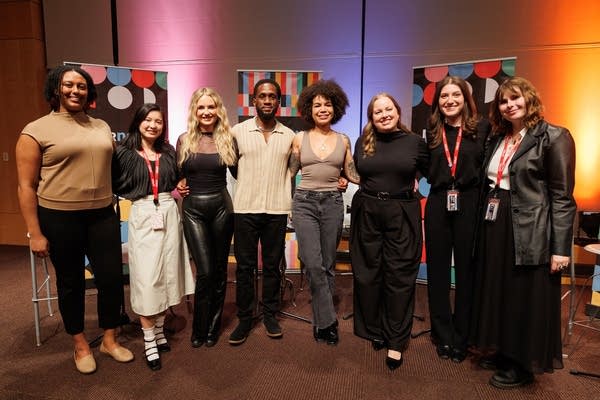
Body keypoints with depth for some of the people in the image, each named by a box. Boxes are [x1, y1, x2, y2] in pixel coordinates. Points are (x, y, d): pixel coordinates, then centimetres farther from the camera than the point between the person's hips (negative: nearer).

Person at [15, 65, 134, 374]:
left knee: (112, 278, 6)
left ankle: (110, 340, 28)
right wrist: (35, 234, -9)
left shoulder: (102, 127, 9)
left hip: (103, 215, 4)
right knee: (70, 282, 11)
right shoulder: (36, 131, -5)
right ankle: (80, 345, 31)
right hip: (59, 218, -4)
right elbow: (26, 186, -6)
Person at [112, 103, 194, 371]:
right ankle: (149, 342, 7)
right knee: (145, 279, -3)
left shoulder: (169, 152, 10)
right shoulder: (124, 153, 0)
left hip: (169, 214, 4)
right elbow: (115, 185, -3)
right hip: (142, 216, -3)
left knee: (166, 273, 8)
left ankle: (159, 330, 25)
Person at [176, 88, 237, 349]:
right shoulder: (184, 140, 2)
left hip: (221, 207, 1)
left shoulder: (227, 139, 2)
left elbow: (238, 173, 11)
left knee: (219, 270, 9)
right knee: (205, 272, -5)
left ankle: (213, 327, 27)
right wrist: (178, 185, -3)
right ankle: (200, 328, 16)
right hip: (193, 209, -1)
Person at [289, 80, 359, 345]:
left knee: (327, 265, 7)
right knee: (313, 265, -10)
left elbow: (353, 174, 9)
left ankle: (320, 321, 22)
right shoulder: (300, 139, 5)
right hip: (304, 203, -1)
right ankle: (328, 321, 6)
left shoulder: (343, 140, 8)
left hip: (332, 204, 1)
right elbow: (290, 172, 13)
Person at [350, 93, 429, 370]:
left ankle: (396, 342, 15)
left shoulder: (414, 142, 1)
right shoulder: (363, 142, 5)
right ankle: (374, 331, 28)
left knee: (399, 277, 2)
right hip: (367, 213, 2)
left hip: (402, 215, -1)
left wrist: (408, 184, 8)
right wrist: (371, 188, 10)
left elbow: (429, 171, 17)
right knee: (368, 275, 9)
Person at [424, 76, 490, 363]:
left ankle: (461, 338, 24)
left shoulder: (481, 128, -2)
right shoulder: (432, 132, 8)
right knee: (438, 270, 8)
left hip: (469, 205, -3)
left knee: (466, 271, 7)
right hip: (438, 205, 3)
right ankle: (442, 337, 25)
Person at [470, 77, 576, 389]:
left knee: (526, 298, 6)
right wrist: (485, 222, 9)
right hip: (495, 226, 7)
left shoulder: (553, 137, -8)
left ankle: (523, 366, 24)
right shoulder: (498, 138, 12)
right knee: (498, 292, 16)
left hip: (529, 232, -7)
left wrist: (560, 247, -15)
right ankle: (503, 352, 35)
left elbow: (563, 197, -12)